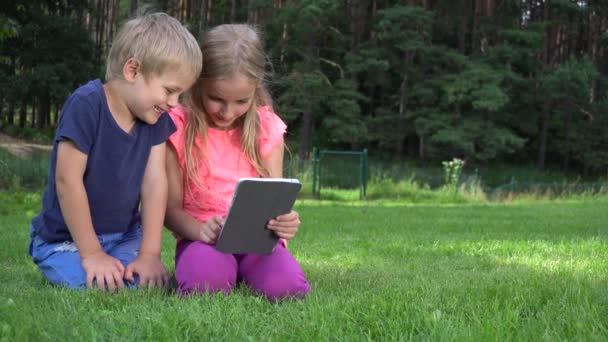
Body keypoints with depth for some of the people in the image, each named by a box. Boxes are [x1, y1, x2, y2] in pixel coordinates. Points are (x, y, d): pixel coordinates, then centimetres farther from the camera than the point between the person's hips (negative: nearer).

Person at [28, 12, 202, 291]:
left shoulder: (155, 116, -3)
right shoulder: (86, 106, -21)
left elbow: (155, 182, -6)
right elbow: (67, 181, -21)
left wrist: (149, 253, -14)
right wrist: (91, 254, -19)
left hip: (124, 235, 4)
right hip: (67, 239, -4)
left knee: (146, 284, -22)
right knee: (99, 288, -28)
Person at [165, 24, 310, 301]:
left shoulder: (266, 128, 2)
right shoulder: (179, 128, -4)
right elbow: (171, 207, -4)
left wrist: (285, 220, -25)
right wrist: (199, 230, -27)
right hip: (204, 239, -2)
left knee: (288, 286, -30)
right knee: (204, 285, -37)